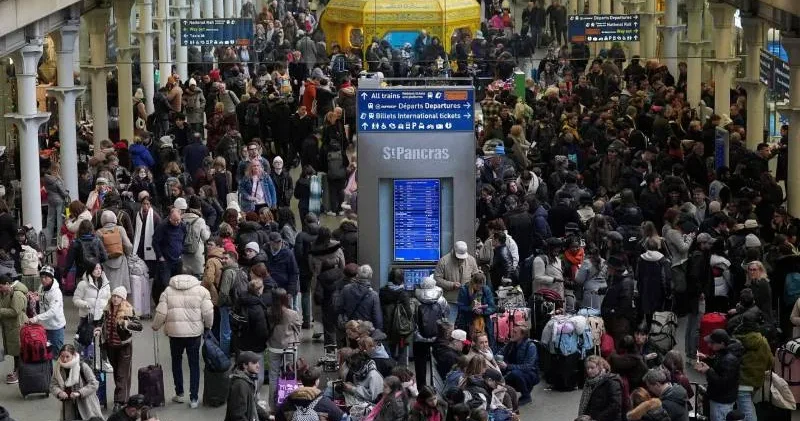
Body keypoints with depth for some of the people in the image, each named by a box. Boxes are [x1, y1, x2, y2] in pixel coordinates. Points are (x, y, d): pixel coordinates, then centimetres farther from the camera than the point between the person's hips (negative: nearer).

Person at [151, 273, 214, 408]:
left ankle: (179, 394, 24)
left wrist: (155, 326, 14)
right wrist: (208, 326, 13)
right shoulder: (201, 291, -1)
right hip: (194, 333, 0)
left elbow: (161, 313, -4)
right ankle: (193, 398, 6)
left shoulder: (168, 291, 0)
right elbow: (208, 312, -5)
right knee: (194, 364, 9)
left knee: (177, 362, 19)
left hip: (175, 333, 0)